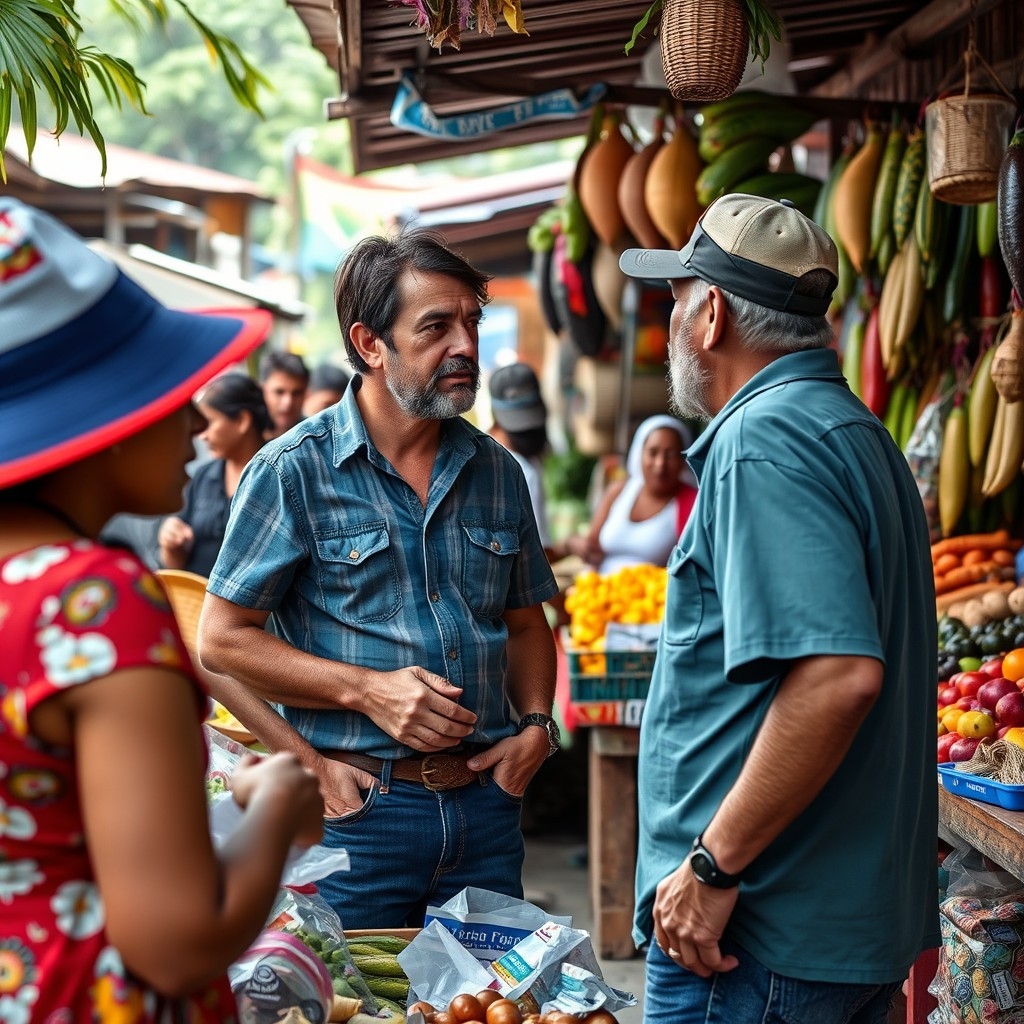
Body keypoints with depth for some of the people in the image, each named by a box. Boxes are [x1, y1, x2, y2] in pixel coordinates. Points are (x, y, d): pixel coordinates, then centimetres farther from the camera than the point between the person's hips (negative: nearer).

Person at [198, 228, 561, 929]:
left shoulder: (496, 472, 10)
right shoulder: (295, 472, -6)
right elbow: (222, 641, -6)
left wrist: (536, 722, 2)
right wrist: (366, 688, -15)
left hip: (486, 808, 5)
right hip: (357, 811, -4)